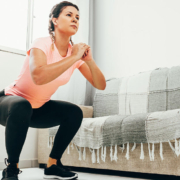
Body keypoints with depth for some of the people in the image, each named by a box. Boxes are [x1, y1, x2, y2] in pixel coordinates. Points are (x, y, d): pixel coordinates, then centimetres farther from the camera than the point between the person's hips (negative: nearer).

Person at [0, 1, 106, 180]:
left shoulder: (76, 52, -7)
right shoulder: (42, 43, -24)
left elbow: (100, 85, -8)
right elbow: (38, 76, -45)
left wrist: (89, 60, -24)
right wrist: (74, 57, -35)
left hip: (38, 108, 6)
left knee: (74, 112, -10)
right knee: (22, 107, -37)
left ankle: (52, 165, 4)